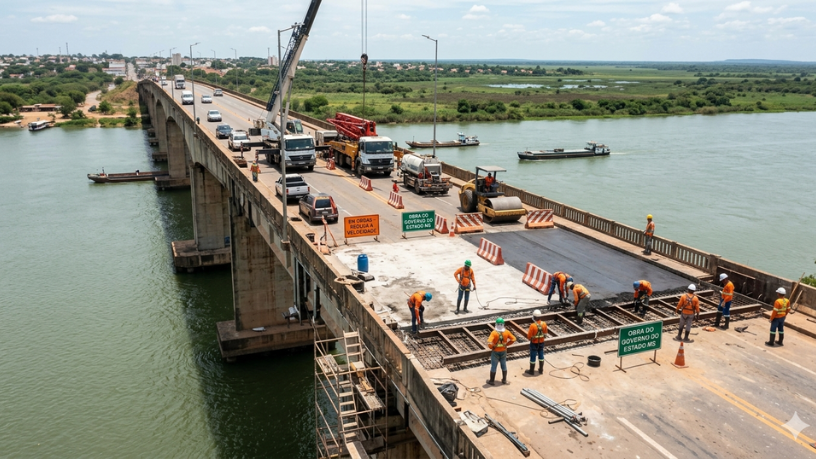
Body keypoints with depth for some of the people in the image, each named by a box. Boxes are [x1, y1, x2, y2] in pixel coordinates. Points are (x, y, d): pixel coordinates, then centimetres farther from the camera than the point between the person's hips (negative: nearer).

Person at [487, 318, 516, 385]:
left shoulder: (494, 333, -23)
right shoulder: (506, 332, -11)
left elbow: (489, 342, -33)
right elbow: (513, 339, -2)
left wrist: (491, 347, -13)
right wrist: (507, 344, 6)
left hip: (495, 352, -3)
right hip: (504, 351, 4)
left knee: (493, 366, 10)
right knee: (504, 365, 19)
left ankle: (492, 381, 21)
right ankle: (504, 380, 31)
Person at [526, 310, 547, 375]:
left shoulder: (532, 326, -27)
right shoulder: (544, 324, -11)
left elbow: (529, 336, -20)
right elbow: (545, 334, 3)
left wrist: (528, 333, 2)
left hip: (534, 343, -5)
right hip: (541, 342, 5)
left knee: (533, 357, 9)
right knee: (541, 356, 19)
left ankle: (531, 371, 22)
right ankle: (541, 370, 32)